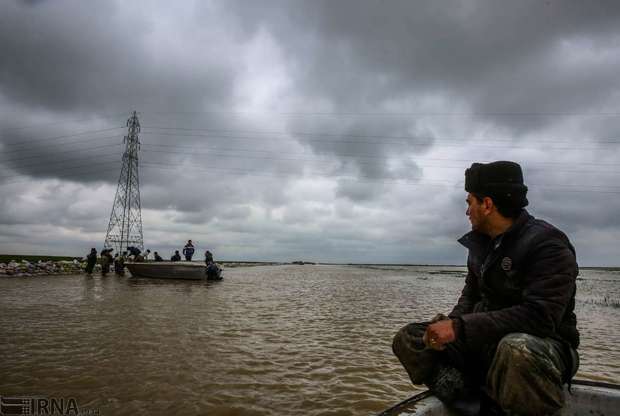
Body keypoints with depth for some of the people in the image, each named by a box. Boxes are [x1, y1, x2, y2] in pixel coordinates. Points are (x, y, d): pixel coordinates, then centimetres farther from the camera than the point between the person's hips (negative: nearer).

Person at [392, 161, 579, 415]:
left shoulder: (546, 244, -17)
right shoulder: (480, 243, 8)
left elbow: (540, 317, -27)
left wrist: (460, 327, -30)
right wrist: (450, 323, -6)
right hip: (486, 341, 7)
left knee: (518, 352, -42)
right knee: (408, 339, -4)